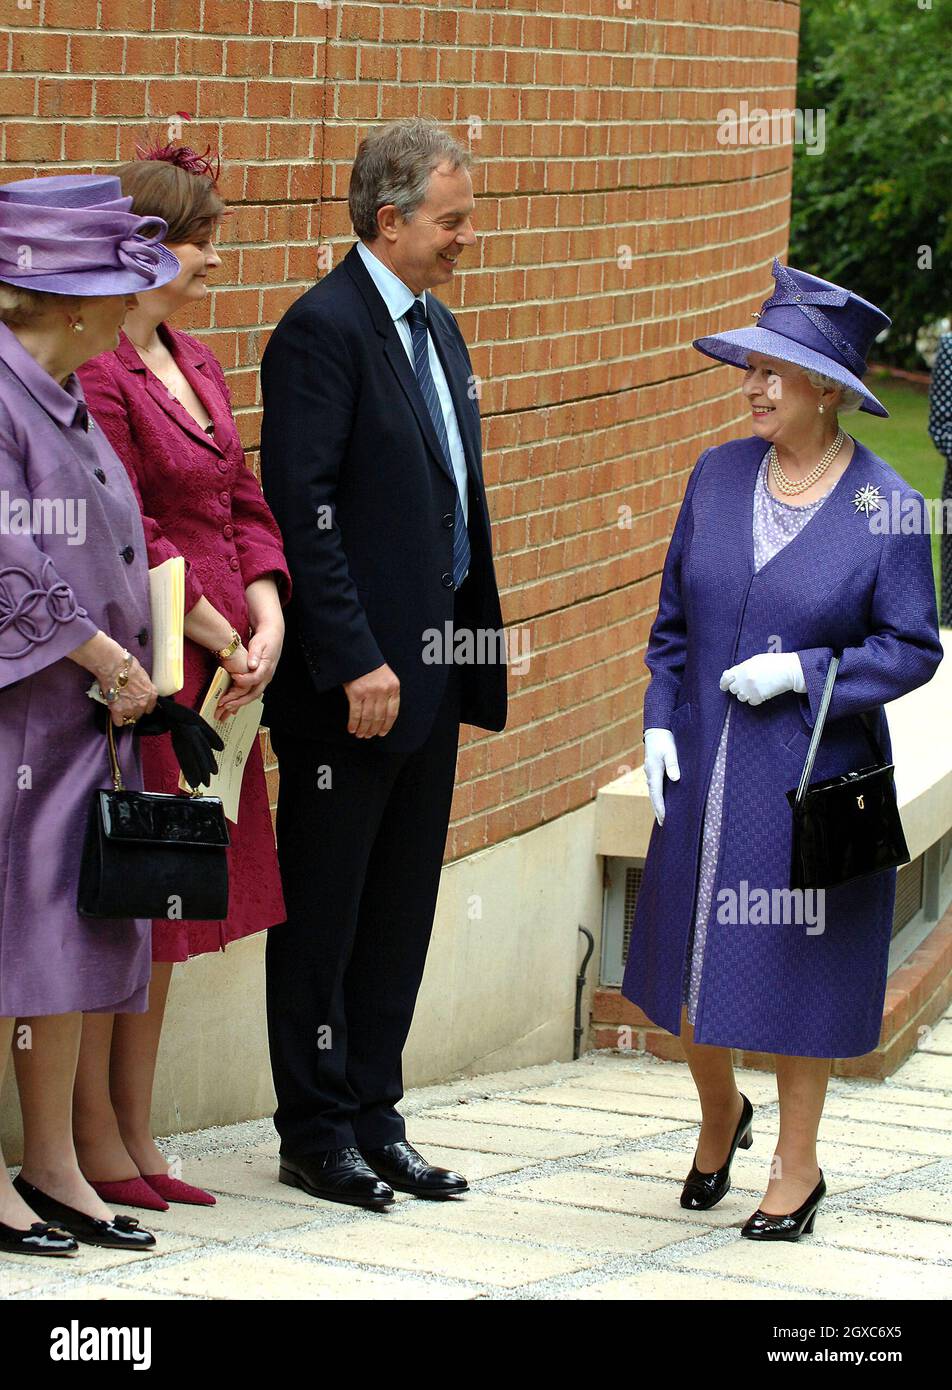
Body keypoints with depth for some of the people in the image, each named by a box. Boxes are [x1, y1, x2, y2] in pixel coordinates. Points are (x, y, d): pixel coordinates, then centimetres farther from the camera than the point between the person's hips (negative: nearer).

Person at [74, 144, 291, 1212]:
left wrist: (265, 620, 0)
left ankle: (136, 1136, 20)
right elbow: (124, 535, -17)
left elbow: (243, 504, 15)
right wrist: (217, 636, -11)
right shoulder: (94, 372, -14)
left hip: (217, 671, 9)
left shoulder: (194, 363, 15)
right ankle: (93, 1141, 6)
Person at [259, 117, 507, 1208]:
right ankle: (316, 1136, 10)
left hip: (431, 670, 9)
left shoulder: (437, 329, 15)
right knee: (325, 913, 2)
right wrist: (356, 663, -22)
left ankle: (372, 1121, 21)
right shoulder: (323, 330, -13)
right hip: (353, 679, -9)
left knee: (400, 913, 13)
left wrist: (473, 650, 13)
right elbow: (302, 511, -18)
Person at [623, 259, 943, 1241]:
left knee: (793, 965, 6)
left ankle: (796, 1165, 23)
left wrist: (804, 671, -17)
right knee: (695, 960, 12)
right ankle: (720, 1117, 40)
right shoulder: (718, 477, 2)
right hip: (703, 767, 4)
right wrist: (659, 722, 1)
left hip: (812, 776, -4)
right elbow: (674, 617, 11)